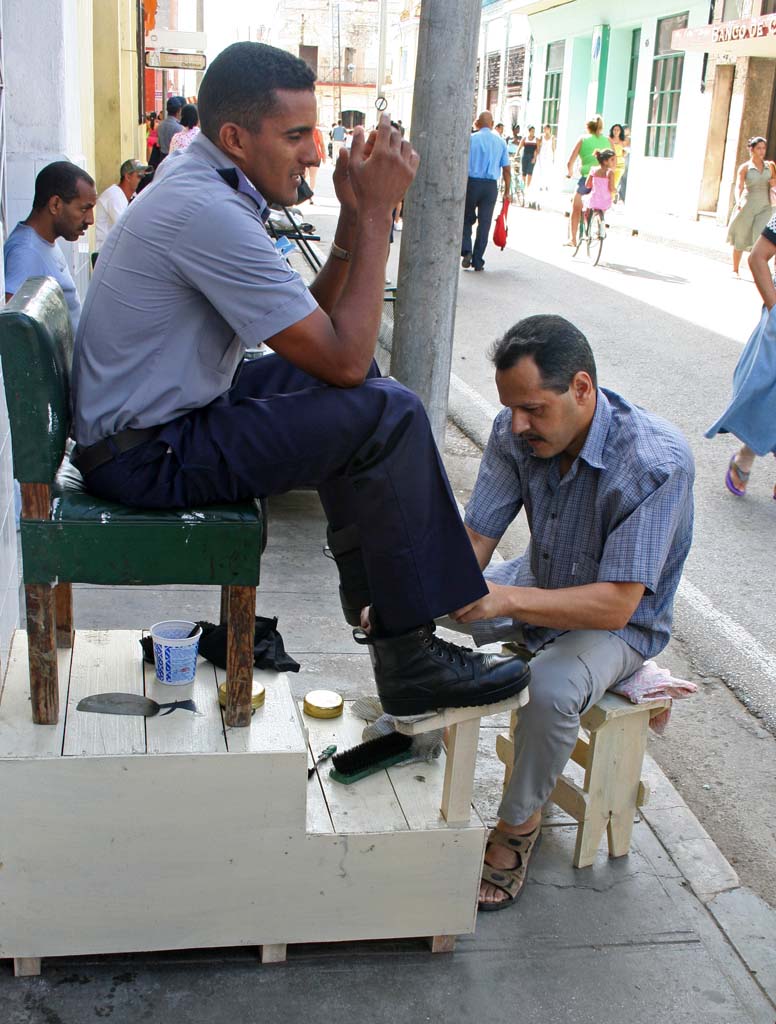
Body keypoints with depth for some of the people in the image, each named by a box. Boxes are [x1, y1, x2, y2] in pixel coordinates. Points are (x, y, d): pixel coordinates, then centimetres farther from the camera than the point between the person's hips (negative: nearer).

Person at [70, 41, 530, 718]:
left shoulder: (202, 184, 9)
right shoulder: (207, 212, -24)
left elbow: (313, 326, 9)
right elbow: (343, 357, -23)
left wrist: (355, 214, -2)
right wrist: (377, 212, -16)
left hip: (163, 416, 10)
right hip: (146, 455, -10)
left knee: (355, 387, 17)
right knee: (389, 414, -17)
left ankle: (370, 586, 22)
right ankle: (410, 657, -8)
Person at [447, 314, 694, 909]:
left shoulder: (657, 463, -32)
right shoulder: (517, 432, -15)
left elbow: (615, 605, -35)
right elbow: (474, 539, -12)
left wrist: (507, 600, -46)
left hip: (620, 623, -6)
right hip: (539, 585, 6)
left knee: (551, 689, -36)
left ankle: (519, 823, -7)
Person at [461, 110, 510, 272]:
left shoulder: (470, 139, -1)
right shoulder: (500, 142, 6)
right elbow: (506, 169, 5)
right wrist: (507, 190, 13)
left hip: (471, 183, -1)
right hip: (491, 186, 1)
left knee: (466, 220, 15)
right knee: (484, 224, 6)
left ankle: (466, 251, -4)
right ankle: (477, 262, 7)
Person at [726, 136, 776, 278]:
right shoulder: (744, 168, 0)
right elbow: (739, 187, -11)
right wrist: (738, 202, -30)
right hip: (747, 206, -2)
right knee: (741, 239, 7)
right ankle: (735, 269, 23)